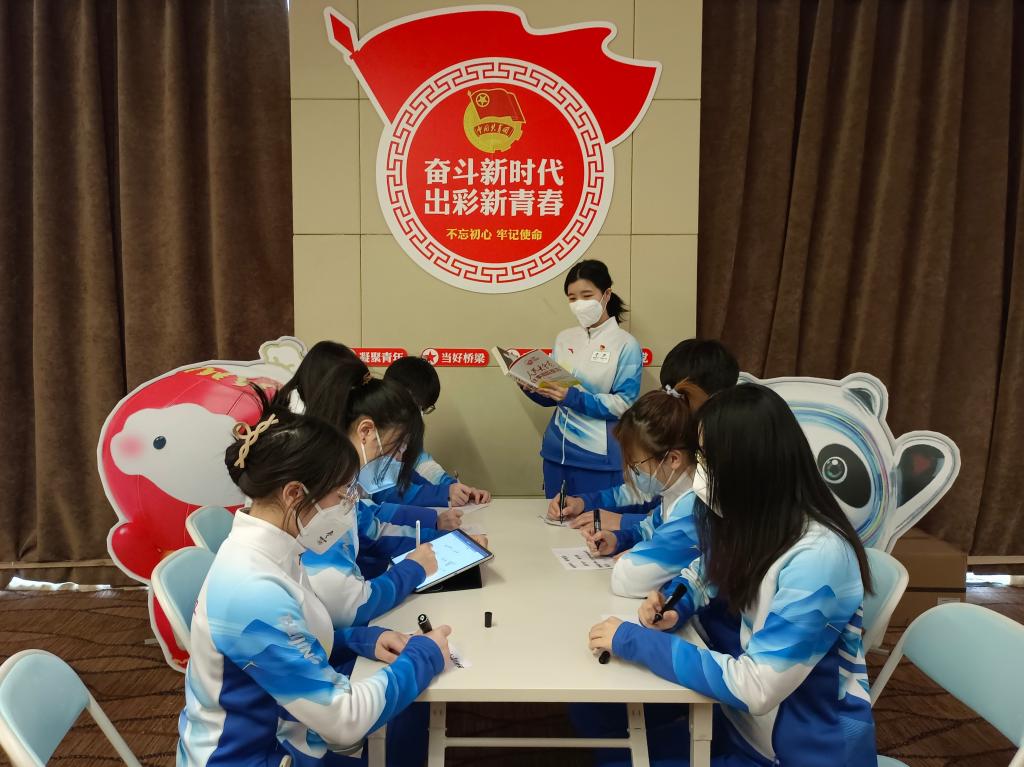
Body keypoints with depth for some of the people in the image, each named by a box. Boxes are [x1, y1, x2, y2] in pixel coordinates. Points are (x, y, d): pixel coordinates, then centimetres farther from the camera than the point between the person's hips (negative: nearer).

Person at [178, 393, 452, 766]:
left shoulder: (267, 552, -6)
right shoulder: (254, 595, -33)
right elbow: (346, 719, -28)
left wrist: (363, 639, -4)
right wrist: (422, 657, -15)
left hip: (274, 732, 7)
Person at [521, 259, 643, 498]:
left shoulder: (626, 344, -7)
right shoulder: (564, 338, 8)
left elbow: (624, 405, -14)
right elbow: (552, 397, 11)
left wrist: (574, 398, -22)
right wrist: (533, 389, -9)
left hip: (597, 458, -5)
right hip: (556, 451, 5)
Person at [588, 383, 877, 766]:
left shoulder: (817, 559, -29)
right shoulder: (751, 519, -6)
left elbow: (753, 689, -29)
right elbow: (708, 573, 13)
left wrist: (636, 641, -25)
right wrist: (674, 607, -9)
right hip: (748, 714, 6)